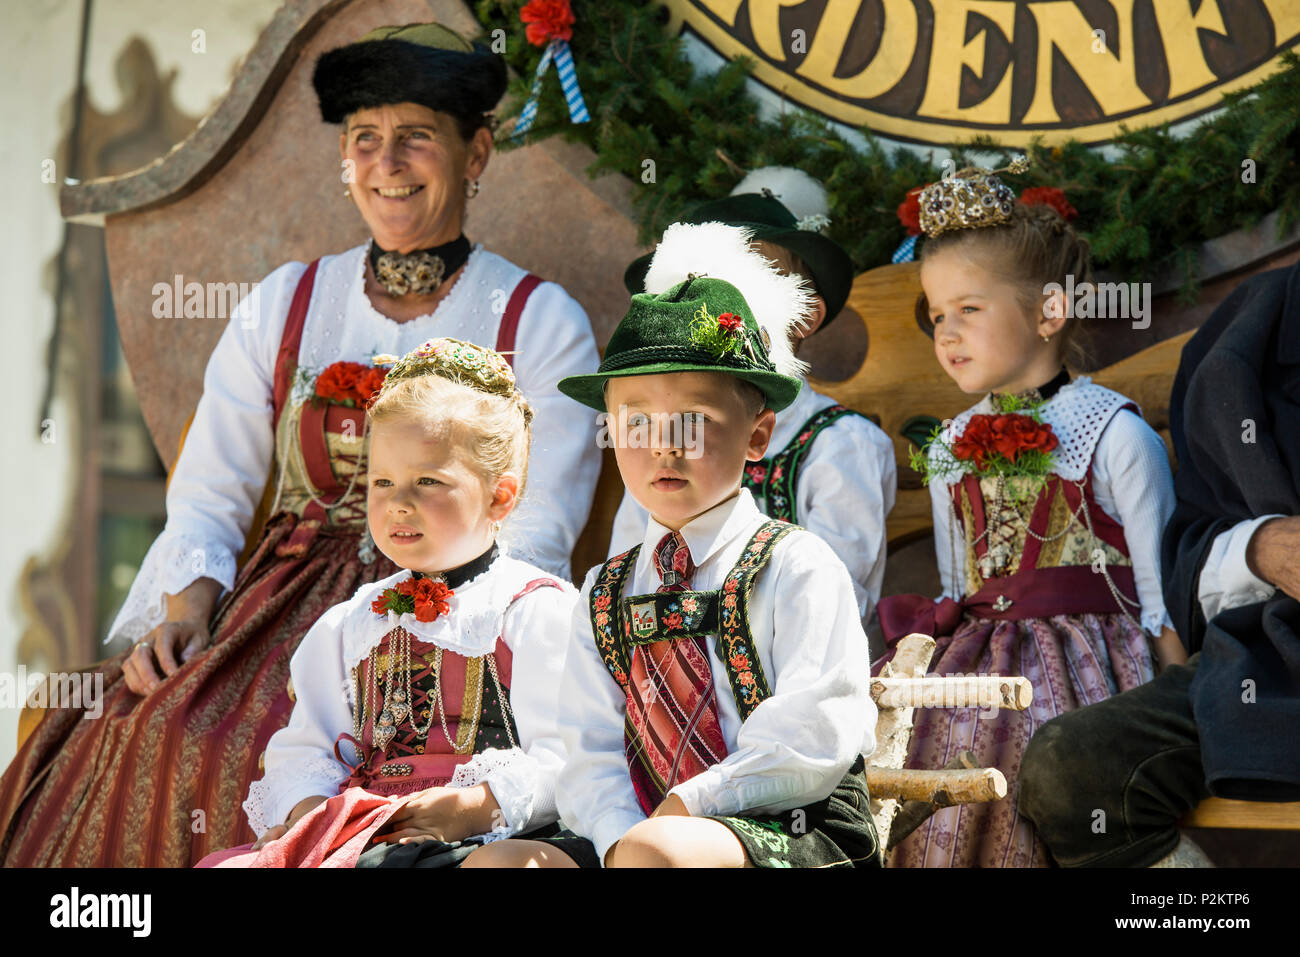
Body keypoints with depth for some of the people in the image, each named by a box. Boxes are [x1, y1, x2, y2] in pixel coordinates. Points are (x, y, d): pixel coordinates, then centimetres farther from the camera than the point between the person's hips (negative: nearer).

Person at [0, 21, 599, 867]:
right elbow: (208, 498, 13)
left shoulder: (543, 323, 5)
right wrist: (185, 606, -8)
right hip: (281, 603, 3)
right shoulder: (283, 307, 15)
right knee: (153, 742, -27)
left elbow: (536, 541, -3)